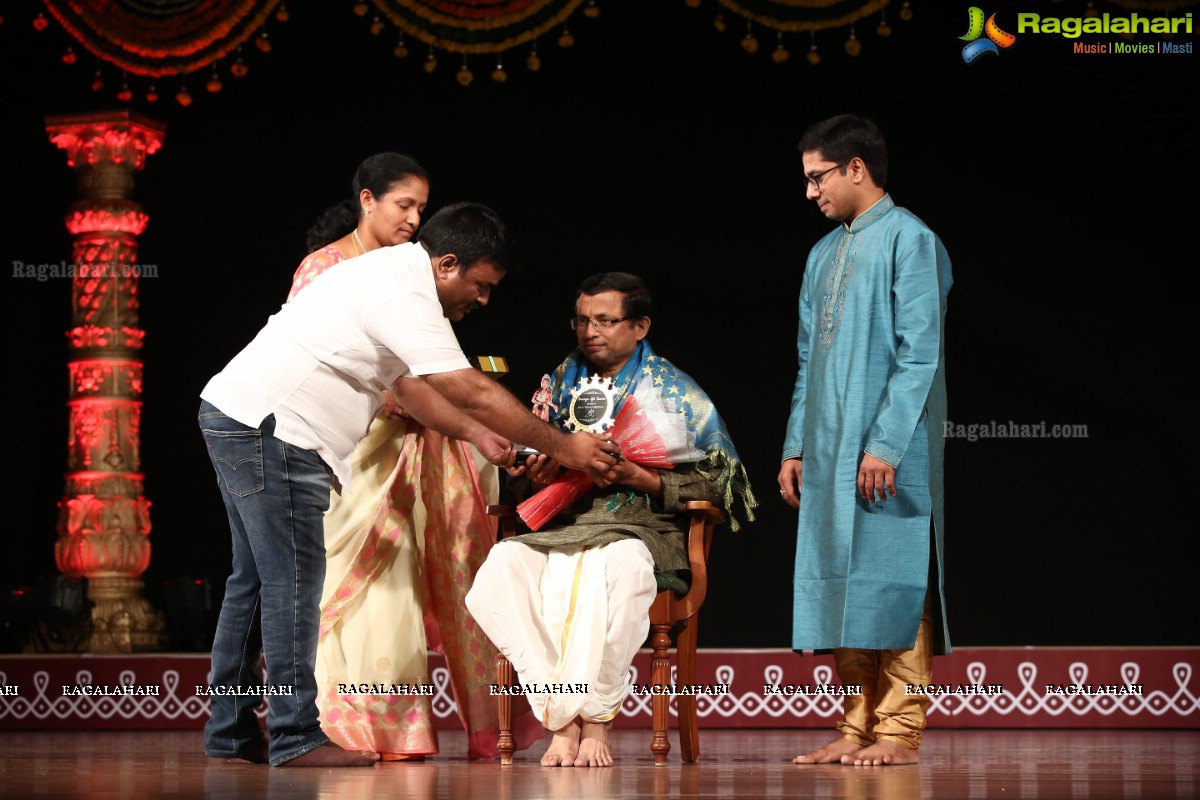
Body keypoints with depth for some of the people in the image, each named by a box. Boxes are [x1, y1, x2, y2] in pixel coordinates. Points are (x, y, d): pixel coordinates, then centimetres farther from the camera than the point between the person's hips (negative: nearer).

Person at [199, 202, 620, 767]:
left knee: (259, 578, 13)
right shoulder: (404, 294, -19)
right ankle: (296, 738, -8)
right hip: (265, 425, -11)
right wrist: (562, 447, -14)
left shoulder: (393, 277, 15)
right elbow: (472, 392, -21)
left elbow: (409, 384, 17)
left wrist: (476, 434, 7)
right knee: (292, 580, -9)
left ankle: (231, 732, 18)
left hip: (237, 419, 11)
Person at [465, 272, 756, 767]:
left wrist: (640, 479, -11)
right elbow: (533, 471, 26)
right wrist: (535, 475, 1)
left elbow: (714, 484, 3)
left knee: (619, 565, -42)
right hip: (560, 530, 4)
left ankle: (594, 721, -33)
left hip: (640, 533, -4)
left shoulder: (673, 392, 9)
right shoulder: (563, 382, 21)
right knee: (503, 564, -32)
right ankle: (562, 720, -33)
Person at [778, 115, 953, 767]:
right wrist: (796, 447, 14)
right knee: (842, 587, 6)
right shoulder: (824, 255, 19)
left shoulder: (908, 240, -6)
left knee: (892, 583, -7)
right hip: (829, 454, 8)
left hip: (888, 452, -8)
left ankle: (899, 731, -4)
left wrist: (885, 444, -18)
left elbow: (920, 353, -13)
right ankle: (857, 730, 9)